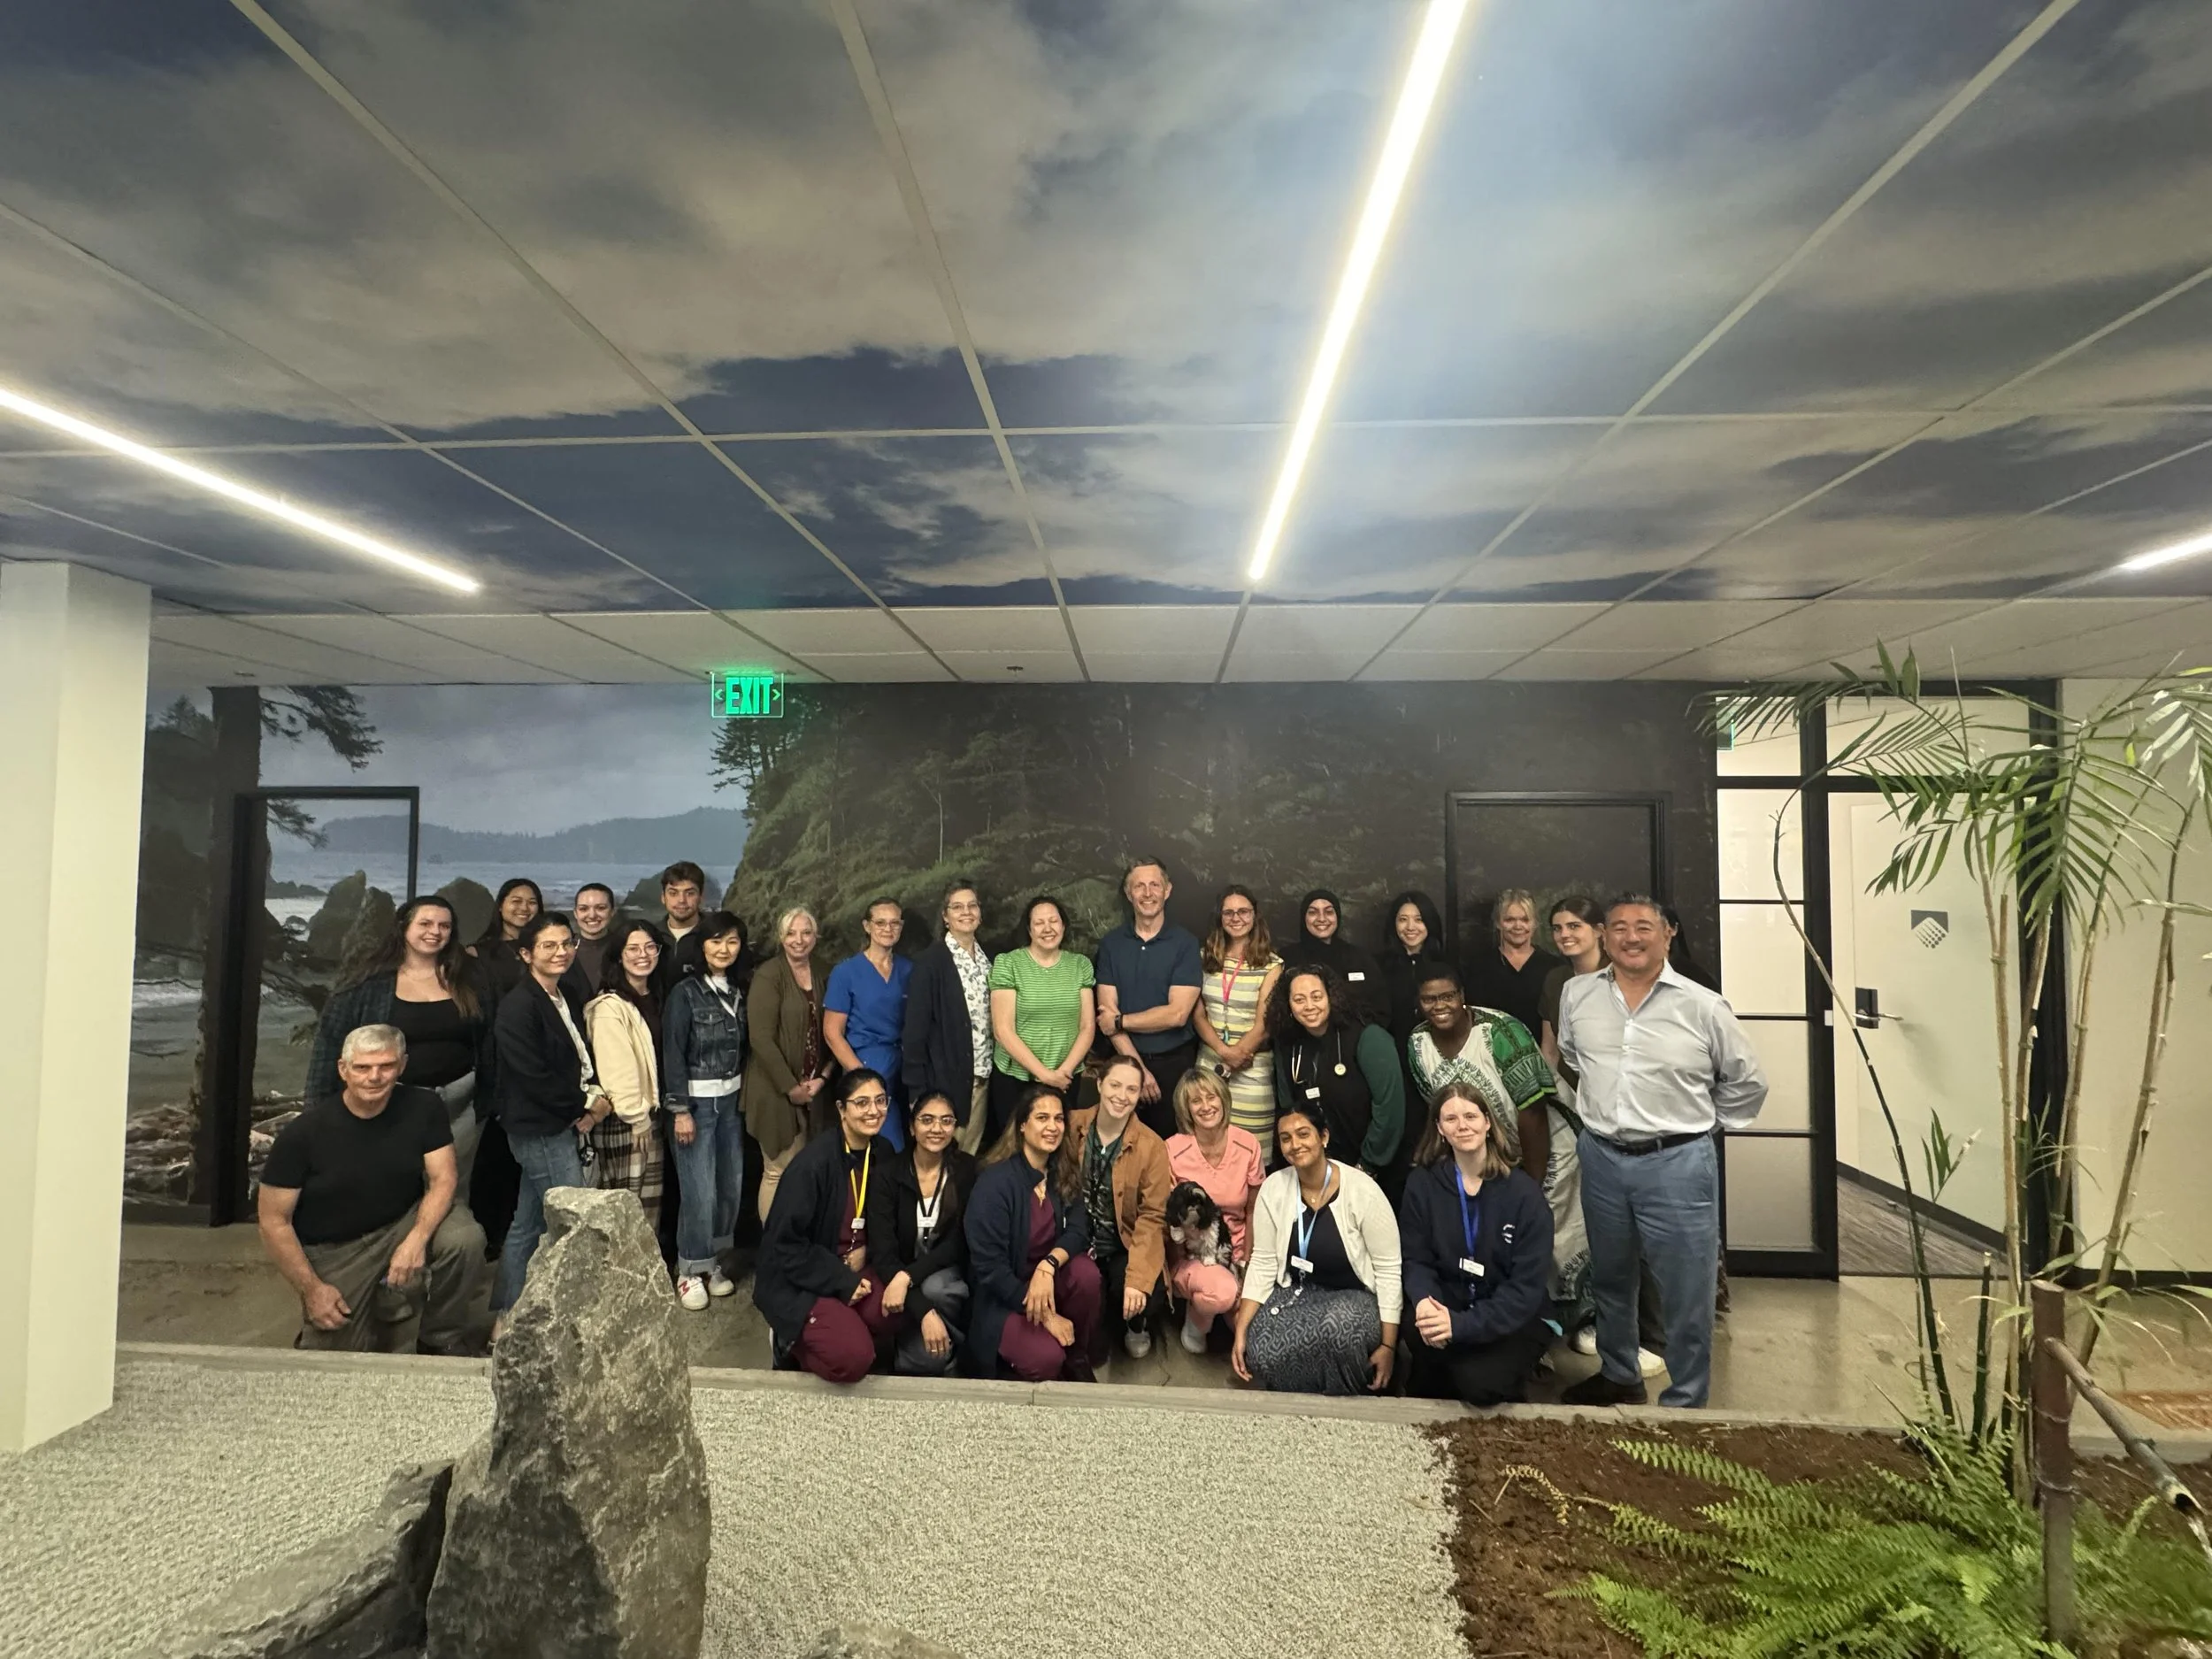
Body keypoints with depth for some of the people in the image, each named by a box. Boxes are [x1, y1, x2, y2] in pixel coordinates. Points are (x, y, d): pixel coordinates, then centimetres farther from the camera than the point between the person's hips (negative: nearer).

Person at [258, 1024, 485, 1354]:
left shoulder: (423, 1108, -12)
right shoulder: (303, 1133, -17)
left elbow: (444, 1178, -12)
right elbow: (274, 1221, -10)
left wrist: (417, 1239, -29)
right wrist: (311, 1289, -11)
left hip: (403, 1225, 1)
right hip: (334, 1252, -1)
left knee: (465, 1238, -29)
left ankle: (442, 1338, -4)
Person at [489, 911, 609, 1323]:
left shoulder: (564, 999, 11)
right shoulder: (519, 1006, -16)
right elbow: (534, 1076, -20)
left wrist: (597, 1093, -1)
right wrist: (585, 1106, -11)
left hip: (564, 1128, 9)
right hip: (542, 1130, -9)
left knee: (527, 1226, 17)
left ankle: (505, 1319, 28)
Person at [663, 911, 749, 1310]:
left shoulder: (738, 992, 7)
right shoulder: (685, 993, -9)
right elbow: (673, 1054, -11)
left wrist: (743, 1096, 7)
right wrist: (680, 1111, -13)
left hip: (731, 1101, 5)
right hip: (696, 1101, -5)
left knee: (731, 1186, 5)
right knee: (700, 1191, -6)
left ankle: (713, 1262, 22)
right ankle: (690, 1271, 11)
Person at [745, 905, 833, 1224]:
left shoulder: (824, 973, 8)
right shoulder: (768, 976, -8)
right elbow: (760, 1038, -13)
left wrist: (823, 1077, 0)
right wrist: (791, 1087, -12)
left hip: (814, 1088, 5)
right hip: (776, 1090, -5)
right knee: (778, 1171, -2)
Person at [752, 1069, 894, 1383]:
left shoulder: (882, 1154, -1)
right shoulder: (814, 1161, -22)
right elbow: (784, 1243, -19)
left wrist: (865, 1250, -8)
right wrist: (842, 1282, -19)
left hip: (852, 1267, 6)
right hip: (796, 1280, -6)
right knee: (853, 1358, -25)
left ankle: (821, 1339, 6)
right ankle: (790, 1341, 7)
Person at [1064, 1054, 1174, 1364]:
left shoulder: (1152, 1146, -12)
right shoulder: (1072, 1126, -6)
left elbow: (1152, 1216, -13)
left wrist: (1137, 1278, -24)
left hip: (1126, 1246, 0)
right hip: (1080, 1244, 0)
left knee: (1147, 1298, -29)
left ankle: (1135, 1326, 10)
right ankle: (1107, 1325, 22)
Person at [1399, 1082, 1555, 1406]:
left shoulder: (1524, 1193, -11)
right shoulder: (1422, 1183, -2)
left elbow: (1528, 1286, -15)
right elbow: (1416, 1260, -2)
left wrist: (1462, 1324, -26)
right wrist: (1424, 1300, -26)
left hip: (1513, 1318, -2)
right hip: (1448, 1305, 2)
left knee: (1481, 1382, -28)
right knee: (1425, 1334, -31)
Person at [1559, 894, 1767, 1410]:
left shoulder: (1703, 1006, -9)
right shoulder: (1577, 995, -1)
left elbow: (1748, 1081, 4)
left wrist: (1705, 1124, 6)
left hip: (1678, 1163, -3)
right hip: (1601, 1159, 4)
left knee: (1686, 1292, 5)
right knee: (1609, 1279, 20)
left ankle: (1686, 1402, 23)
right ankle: (1617, 1375, 40)